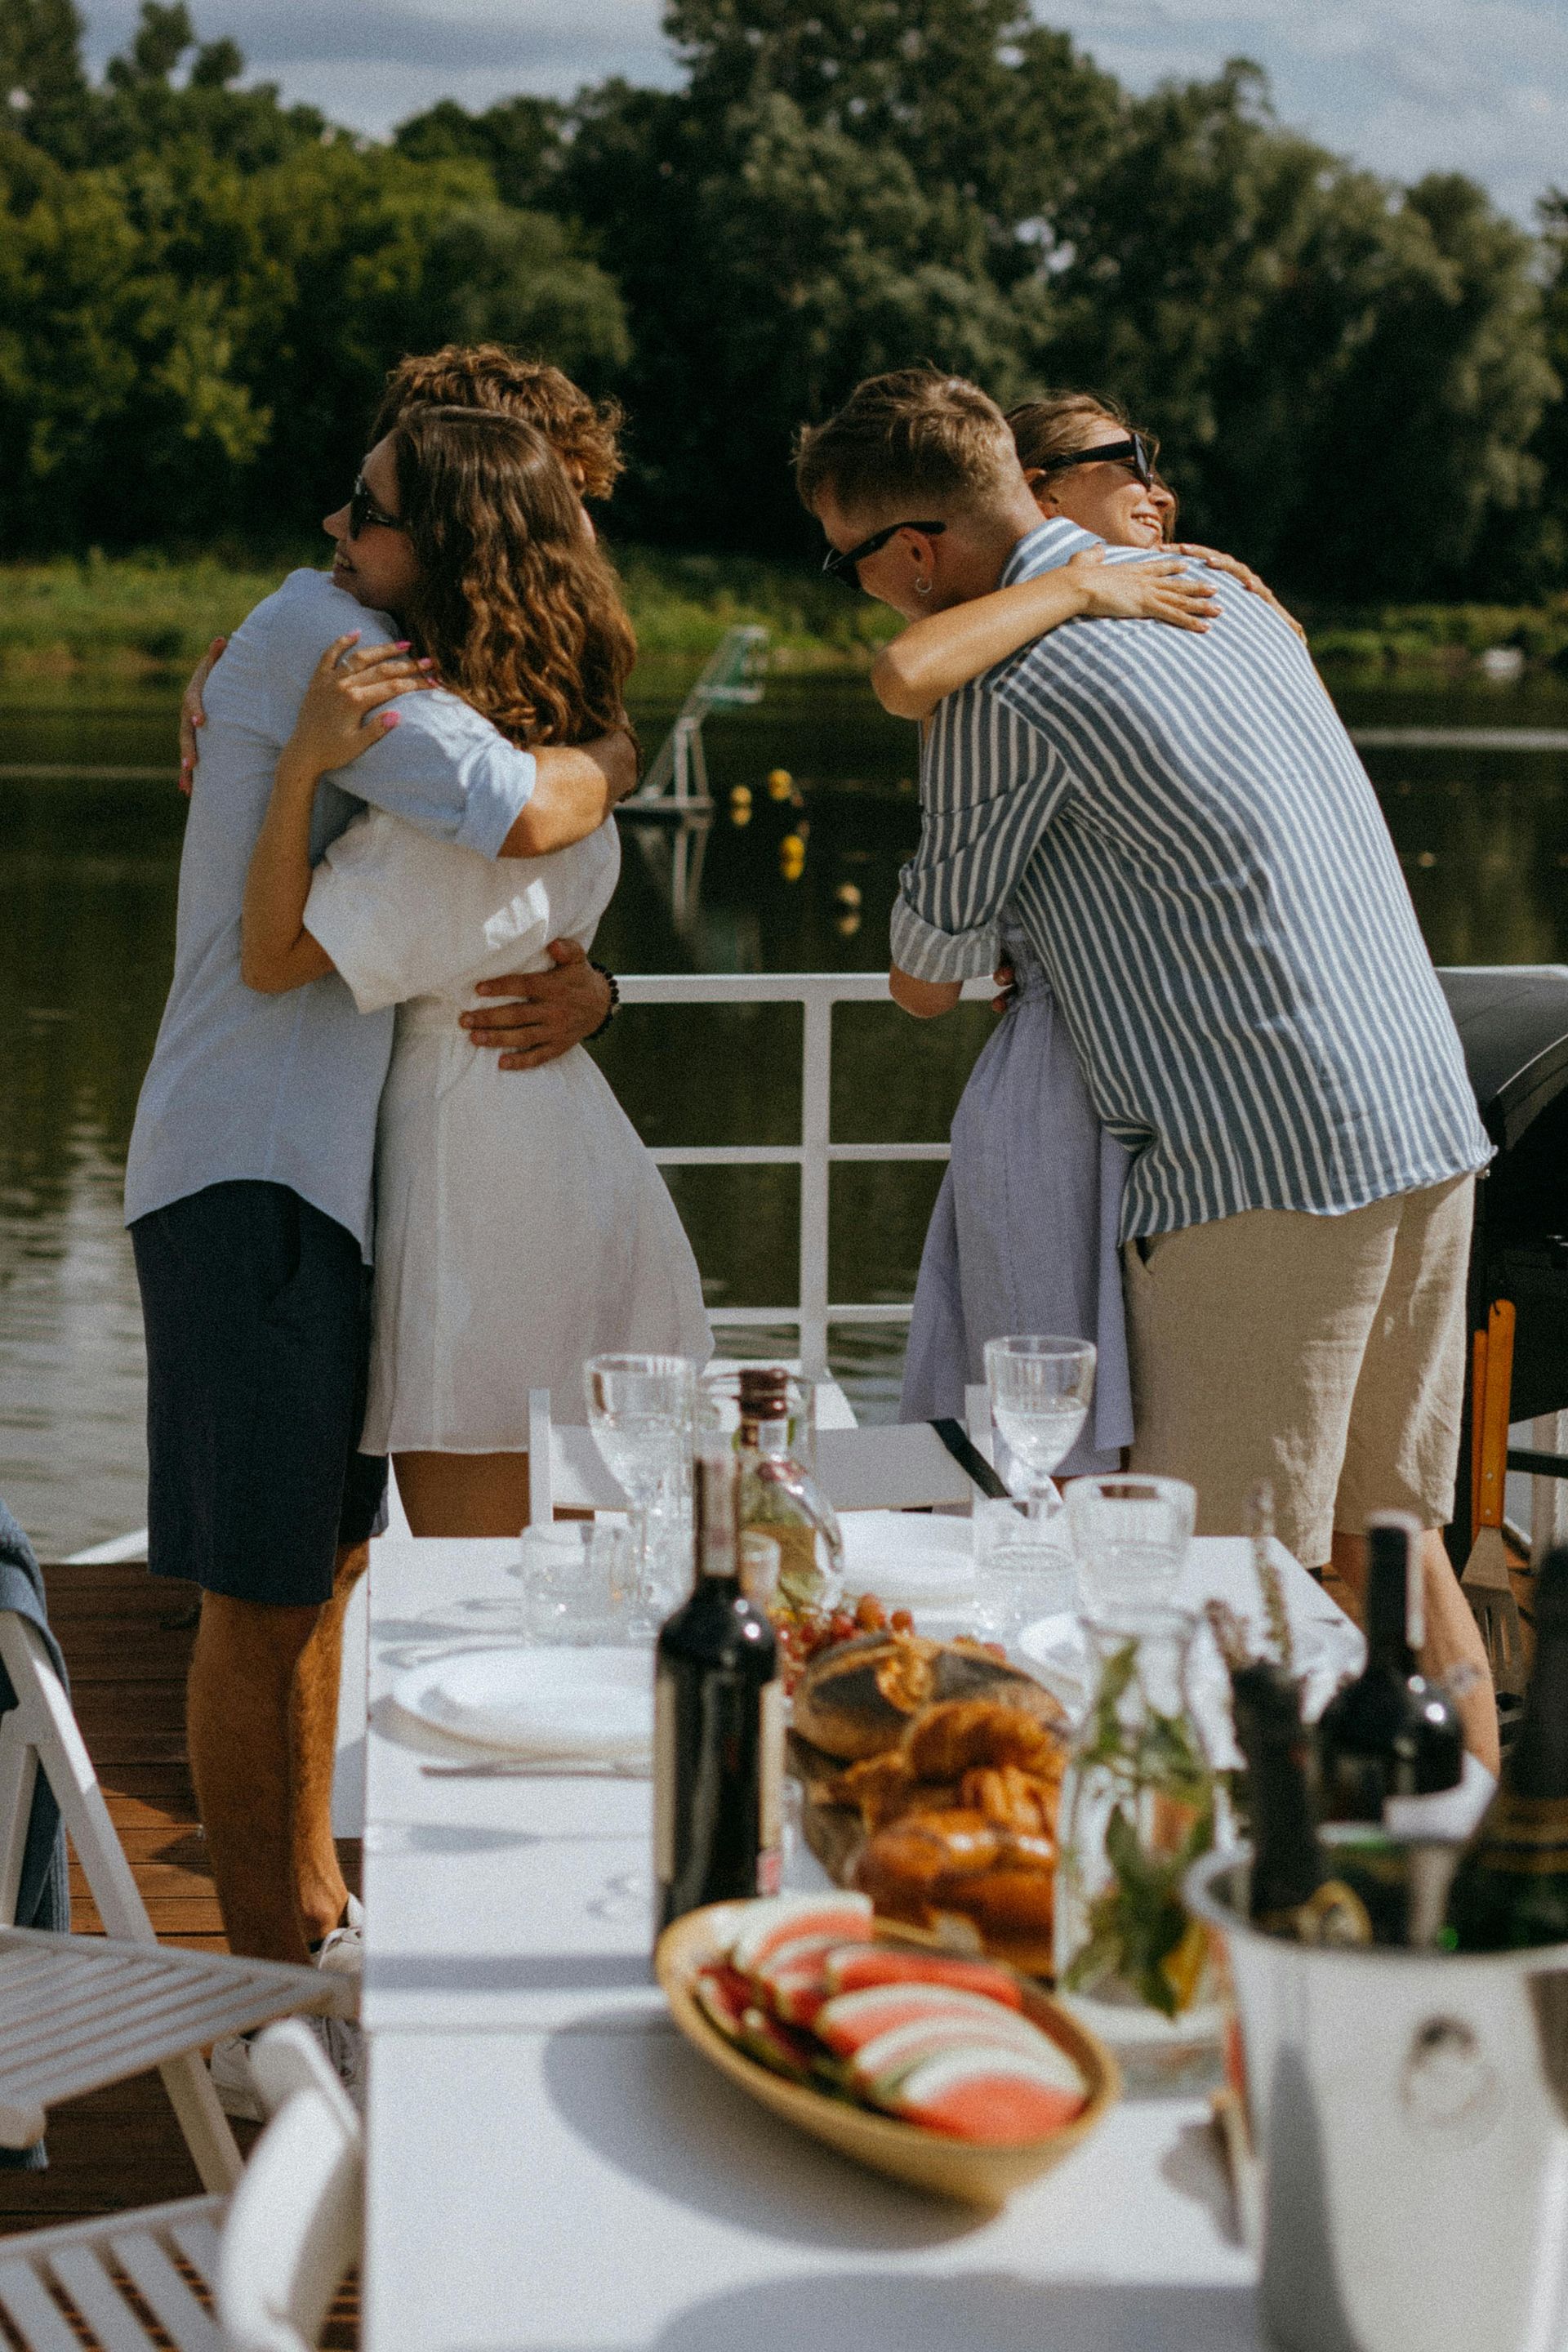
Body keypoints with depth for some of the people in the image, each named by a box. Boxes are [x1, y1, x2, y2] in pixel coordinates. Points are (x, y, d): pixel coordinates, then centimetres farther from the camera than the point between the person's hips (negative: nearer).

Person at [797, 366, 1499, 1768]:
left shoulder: (1009, 692, -11)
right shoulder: (1213, 586, 14)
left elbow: (933, 969, 4)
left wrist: (926, 972, 27)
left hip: (1267, 1174, -9)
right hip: (1430, 1124, 9)